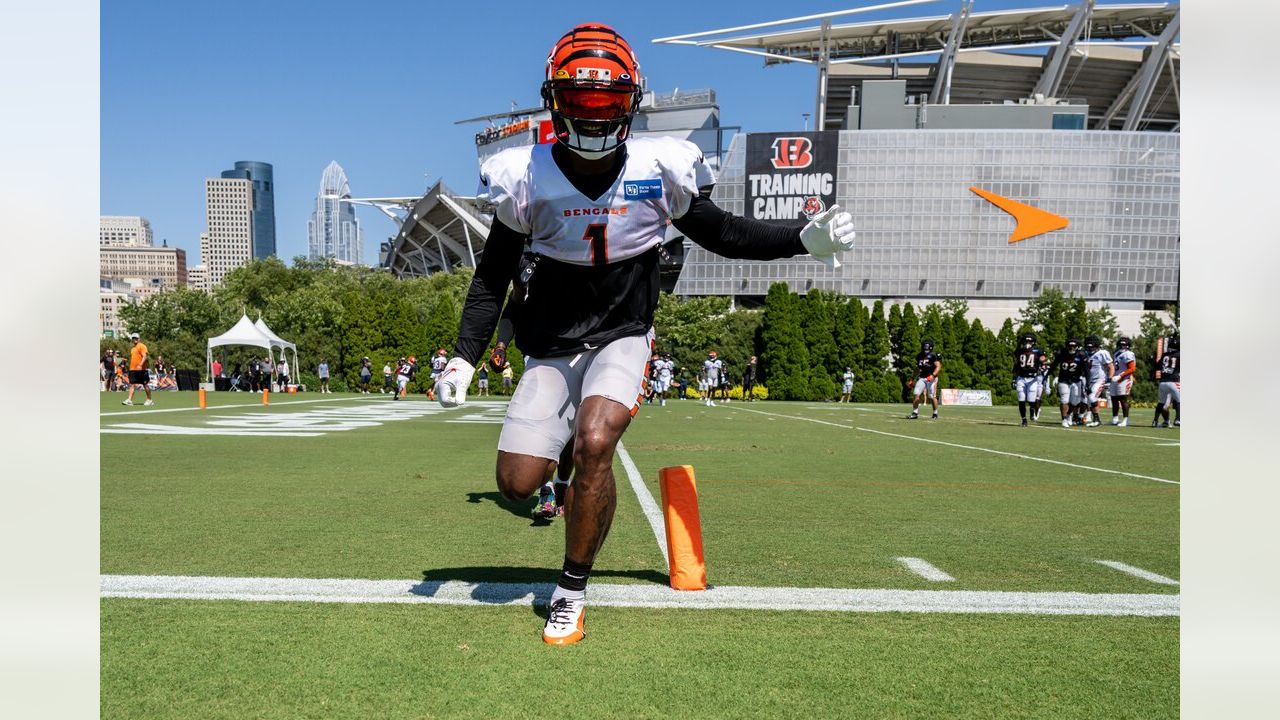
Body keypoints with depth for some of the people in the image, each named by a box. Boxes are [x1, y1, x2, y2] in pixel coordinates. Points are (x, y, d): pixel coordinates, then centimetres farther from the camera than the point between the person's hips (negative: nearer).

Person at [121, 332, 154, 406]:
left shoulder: (142, 346, -6)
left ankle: (149, 400, 9)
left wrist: (140, 365, -29)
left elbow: (144, 357, -17)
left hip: (141, 369, -7)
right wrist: (130, 367, 23)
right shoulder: (132, 348, 20)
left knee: (145, 385, 1)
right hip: (133, 369, 7)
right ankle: (129, 400, -7)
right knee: (132, 384, -1)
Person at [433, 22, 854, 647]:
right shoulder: (525, 176, -9)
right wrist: (463, 358, -6)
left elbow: (722, 235, 4)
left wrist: (805, 240, -8)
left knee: (593, 445, -27)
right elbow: (493, 276, 1)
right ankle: (574, 477, 35)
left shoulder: (660, 168, -10)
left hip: (621, 337, -1)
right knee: (517, 483, -5)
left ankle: (571, 592, -4)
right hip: (550, 345, 2)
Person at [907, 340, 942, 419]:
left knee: (932, 397, -2)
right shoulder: (919, 356, 11)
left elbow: (938, 367, -13)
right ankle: (915, 413, 4)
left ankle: (935, 414, 15)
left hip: (931, 378, -5)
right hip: (922, 378, 5)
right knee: (916, 394, -4)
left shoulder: (933, 356, -9)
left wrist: (933, 375, -27)